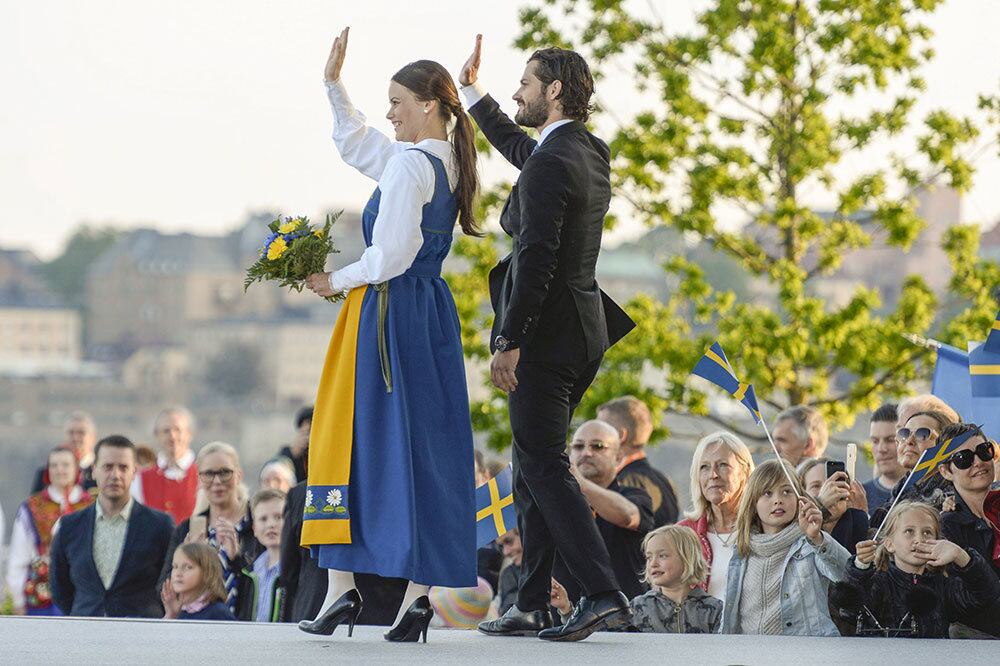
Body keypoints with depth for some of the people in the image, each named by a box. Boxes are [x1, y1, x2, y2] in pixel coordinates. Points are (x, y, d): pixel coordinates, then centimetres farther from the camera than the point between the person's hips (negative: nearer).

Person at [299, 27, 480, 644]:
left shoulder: (409, 163, -15)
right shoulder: (448, 162, 12)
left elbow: (390, 256, -19)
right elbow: (356, 144, 27)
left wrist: (339, 281, -4)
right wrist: (335, 85, 21)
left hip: (388, 311, -8)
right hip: (432, 314, 8)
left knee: (355, 439, -1)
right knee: (426, 446, 5)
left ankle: (343, 583, -3)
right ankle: (420, 591, 2)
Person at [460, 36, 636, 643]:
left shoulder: (552, 164, -17)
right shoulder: (590, 153, 13)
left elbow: (537, 258, -22)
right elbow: (520, 147, 35)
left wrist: (508, 342, -21)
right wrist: (474, 93, 43)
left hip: (546, 334, -10)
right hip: (581, 333, 10)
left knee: (544, 467, -8)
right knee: (534, 467, 14)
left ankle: (604, 594, -15)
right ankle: (533, 606, 16)